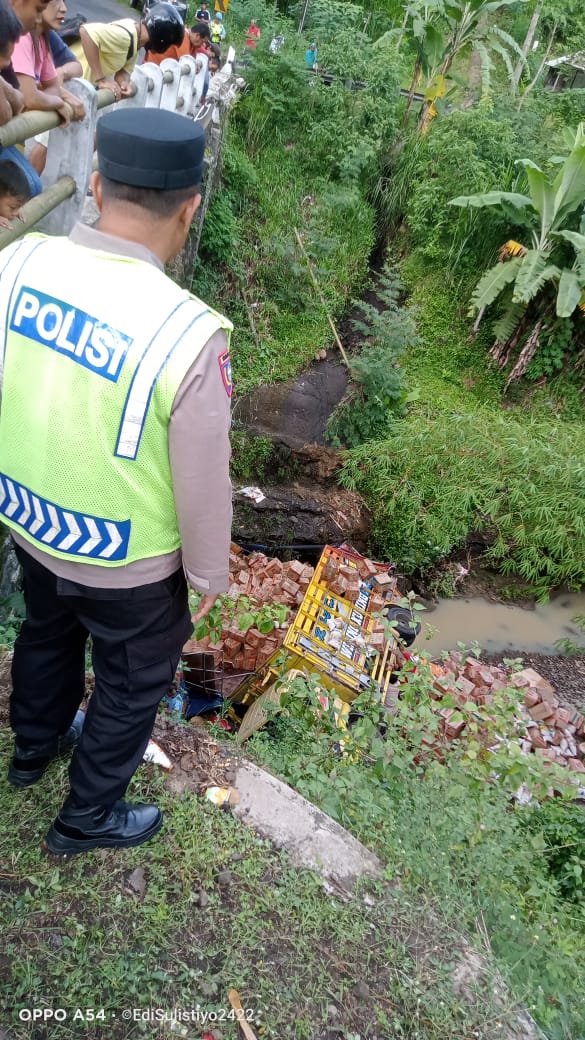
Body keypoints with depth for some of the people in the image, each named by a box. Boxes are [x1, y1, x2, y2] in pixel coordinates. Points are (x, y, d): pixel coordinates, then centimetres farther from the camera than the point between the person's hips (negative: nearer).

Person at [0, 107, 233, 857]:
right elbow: (202, 483, -20)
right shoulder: (189, 334, -32)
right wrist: (209, 574, -2)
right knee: (132, 684, 22)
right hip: (126, 562, -5)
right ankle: (87, 818, 47)